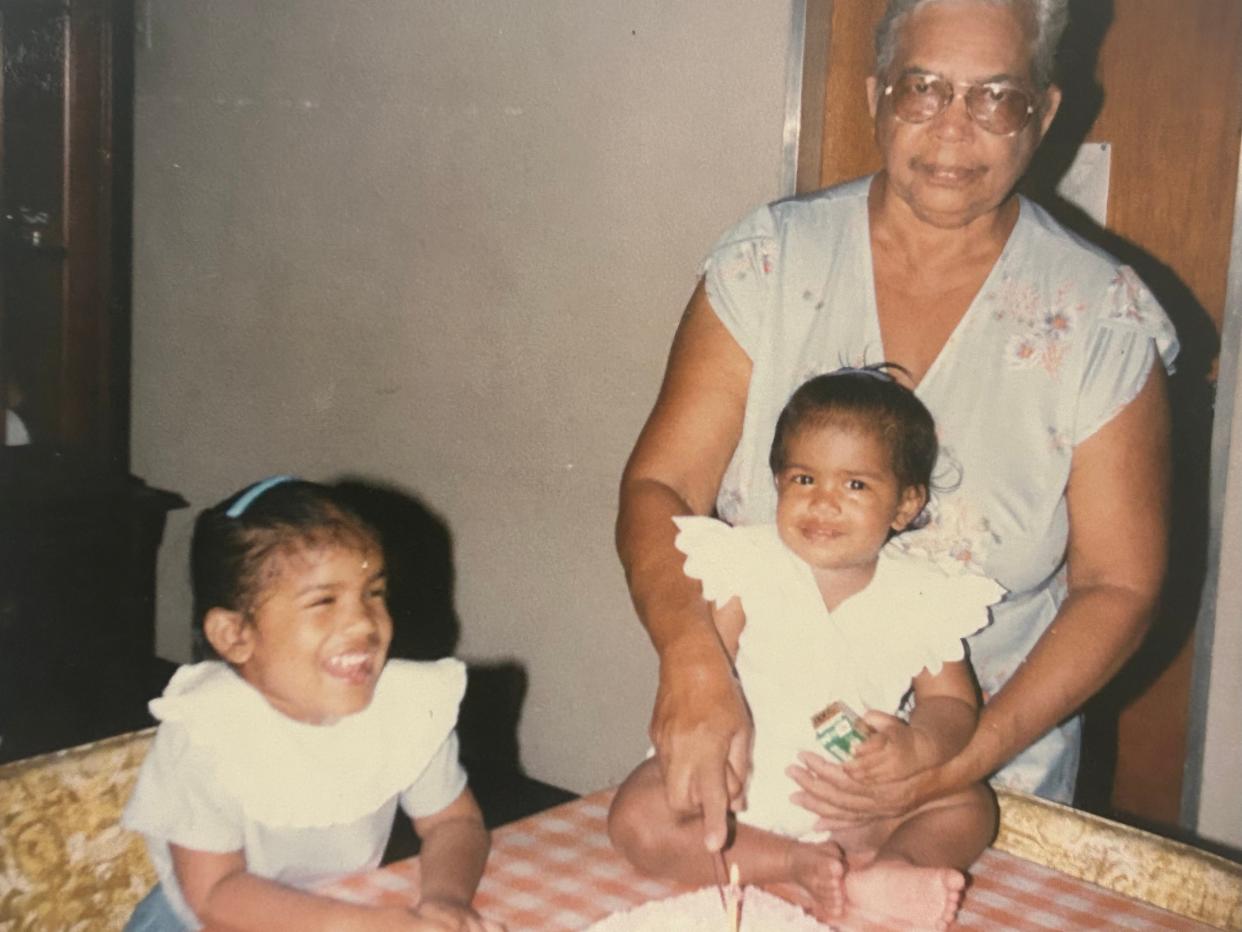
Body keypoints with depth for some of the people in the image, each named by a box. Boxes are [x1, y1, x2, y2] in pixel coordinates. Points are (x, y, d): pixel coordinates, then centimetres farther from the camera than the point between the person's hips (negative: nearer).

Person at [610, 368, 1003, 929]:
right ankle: (802, 865, -22)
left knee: (970, 807, -10)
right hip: (742, 789, -1)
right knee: (637, 818, -24)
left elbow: (952, 704, 1)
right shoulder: (746, 565, -8)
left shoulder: (923, 596, -3)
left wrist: (916, 746, -22)